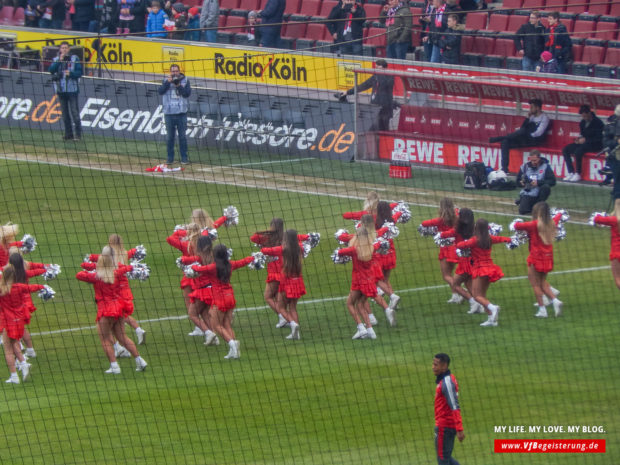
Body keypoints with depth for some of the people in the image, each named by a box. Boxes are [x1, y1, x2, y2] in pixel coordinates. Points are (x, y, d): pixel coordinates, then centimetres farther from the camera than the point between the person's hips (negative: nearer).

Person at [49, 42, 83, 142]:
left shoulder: (75, 59, 4)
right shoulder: (56, 59, 11)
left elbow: (79, 72, -1)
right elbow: (51, 70, -5)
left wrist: (71, 73, -19)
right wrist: (59, 61, -12)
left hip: (72, 89, -3)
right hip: (61, 90, 3)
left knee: (74, 112, -8)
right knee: (65, 113, 5)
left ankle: (78, 133, -8)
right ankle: (68, 134, 11)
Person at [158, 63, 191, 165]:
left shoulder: (185, 81, 5)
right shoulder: (166, 80, 7)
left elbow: (187, 93, -6)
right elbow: (161, 91, -6)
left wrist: (178, 86, -17)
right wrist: (168, 82, -17)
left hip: (181, 113, -1)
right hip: (169, 113, 1)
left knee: (182, 136, 0)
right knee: (170, 136, 4)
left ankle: (184, 158, 5)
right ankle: (170, 158, 10)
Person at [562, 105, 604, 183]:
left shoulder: (597, 122, -12)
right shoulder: (583, 122, 11)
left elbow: (599, 138, -15)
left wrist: (585, 140, -18)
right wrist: (579, 139, 1)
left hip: (595, 144, -8)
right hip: (583, 142, 8)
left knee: (578, 151, -34)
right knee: (565, 150, -11)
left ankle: (578, 174, -23)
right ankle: (570, 173, -15)